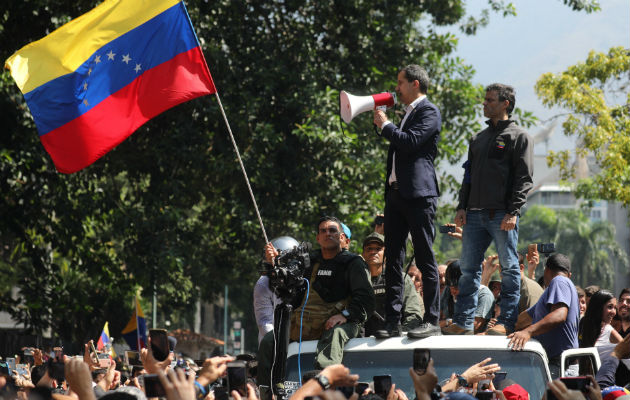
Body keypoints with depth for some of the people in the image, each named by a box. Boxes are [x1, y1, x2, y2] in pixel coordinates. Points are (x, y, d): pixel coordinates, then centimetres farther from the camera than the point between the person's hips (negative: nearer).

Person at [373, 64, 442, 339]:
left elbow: (411, 142, -19)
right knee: (393, 259, 5)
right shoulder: (408, 113, 22)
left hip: (419, 195, -9)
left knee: (425, 259, -6)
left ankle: (432, 320, -4)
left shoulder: (429, 112, -5)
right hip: (396, 193, 9)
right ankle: (393, 321, 6)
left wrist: (385, 125, -6)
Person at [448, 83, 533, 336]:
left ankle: (507, 322, -3)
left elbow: (524, 178, -6)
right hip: (475, 215, 7)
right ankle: (463, 321, 7)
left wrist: (513, 212, -15)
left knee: (509, 268, -3)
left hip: (502, 215, -7)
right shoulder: (479, 139, 21)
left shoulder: (518, 137, 1)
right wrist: (462, 207, 9)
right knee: (469, 269, 5)